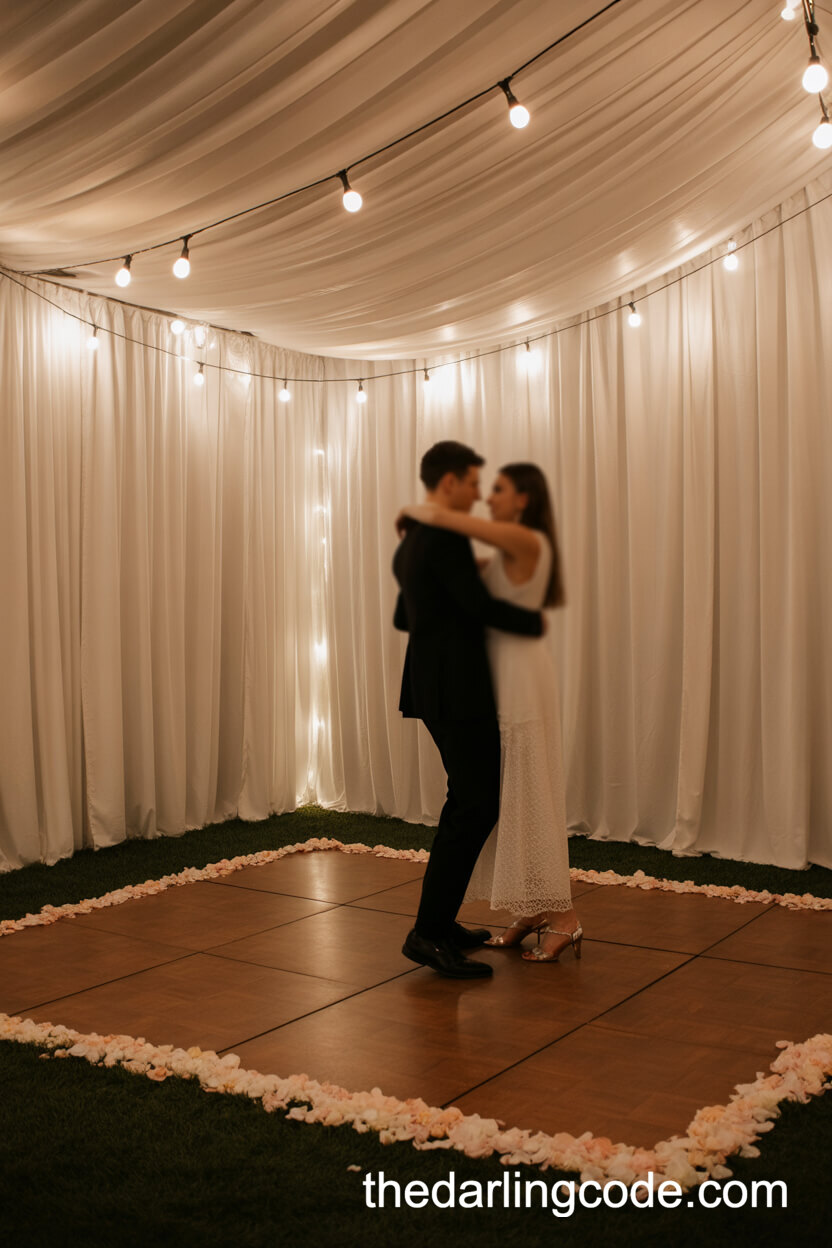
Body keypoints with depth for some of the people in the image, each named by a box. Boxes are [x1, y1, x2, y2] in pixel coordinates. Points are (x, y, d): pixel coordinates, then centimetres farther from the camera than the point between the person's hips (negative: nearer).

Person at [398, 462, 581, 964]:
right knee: (512, 795, 11)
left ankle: (564, 918, 2)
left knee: (530, 795, -5)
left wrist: (411, 511, 0)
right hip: (507, 675, 10)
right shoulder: (517, 551, 15)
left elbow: (441, 515, -20)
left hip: (521, 676, -10)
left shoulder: (525, 541, -15)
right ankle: (533, 912, 18)